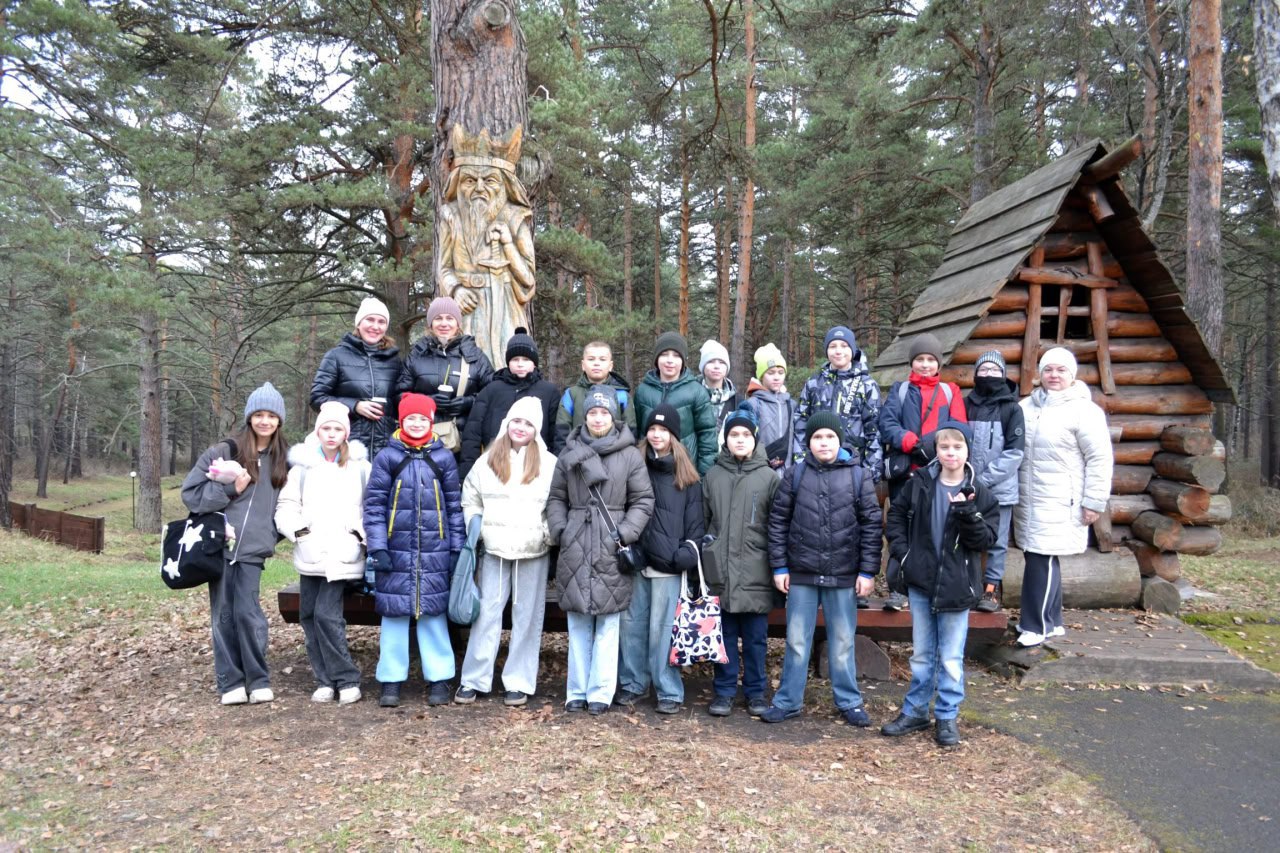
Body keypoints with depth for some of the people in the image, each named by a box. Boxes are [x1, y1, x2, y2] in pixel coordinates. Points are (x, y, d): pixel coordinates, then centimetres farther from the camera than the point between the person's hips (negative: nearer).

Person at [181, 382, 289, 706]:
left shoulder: (284, 459, 7)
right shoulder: (224, 451, -1)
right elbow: (191, 492, -1)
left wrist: (273, 532, 2)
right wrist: (231, 489, -12)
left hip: (253, 549, 0)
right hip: (220, 545, 0)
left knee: (247, 612, -8)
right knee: (223, 616, 3)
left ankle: (259, 680, 6)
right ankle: (231, 682, 14)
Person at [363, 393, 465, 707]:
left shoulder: (443, 458, 5)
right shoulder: (387, 456, 1)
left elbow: (455, 505, 8)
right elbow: (374, 504, 0)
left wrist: (457, 548, 4)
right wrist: (377, 547, -7)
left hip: (434, 552, 1)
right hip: (395, 551, 0)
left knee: (433, 611, 6)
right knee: (394, 612, 5)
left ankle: (439, 679, 17)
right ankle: (391, 680, 18)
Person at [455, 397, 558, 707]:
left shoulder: (549, 463, 2)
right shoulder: (487, 461, 7)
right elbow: (470, 501, 14)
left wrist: (548, 535, -6)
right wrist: (476, 530, 2)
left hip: (534, 553, -1)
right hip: (493, 551, 1)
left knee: (527, 617, 5)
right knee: (486, 613, 3)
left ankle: (518, 682, 15)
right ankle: (473, 680, 12)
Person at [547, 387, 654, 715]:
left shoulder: (630, 455, 0)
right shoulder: (570, 453, 9)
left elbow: (643, 500, 0)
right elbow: (556, 498, 14)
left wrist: (625, 534, -10)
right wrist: (560, 530, 0)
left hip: (611, 552, -2)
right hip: (575, 550, 3)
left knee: (607, 625, 2)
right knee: (578, 624, 9)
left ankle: (600, 692, 11)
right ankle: (577, 691, 18)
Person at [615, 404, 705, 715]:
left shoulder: (686, 475, 5)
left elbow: (695, 521, 4)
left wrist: (687, 554, -8)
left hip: (667, 564, -3)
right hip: (635, 560, 3)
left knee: (662, 628, -2)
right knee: (632, 624, 8)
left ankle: (669, 692, 8)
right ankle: (633, 683, 21)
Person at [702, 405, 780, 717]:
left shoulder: (769, 477, 2)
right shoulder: (713, 476, 7)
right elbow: (702, 520, 11)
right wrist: (702, 560, 8)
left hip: (755, 573, -1)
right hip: (721, 572, 2)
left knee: (755, 638, 7)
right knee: (724, 635, 9)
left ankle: (755, 692, 20)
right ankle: (724, 691, 21)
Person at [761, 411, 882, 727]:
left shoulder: (859, 476, -2)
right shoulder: (796, 475, 1)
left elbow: (871, 525, -1)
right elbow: (778, 520, 3)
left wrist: (868, 571, -4)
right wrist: (779, 567, 0)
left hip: (843, 575, -1)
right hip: (801, 574, 1)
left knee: (842, 643, 11)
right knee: (796, 641, 10)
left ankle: (849, 702, 26)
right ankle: (788, 701, 22)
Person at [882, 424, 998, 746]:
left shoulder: (979, 493, -6)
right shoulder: (919, 483, -1)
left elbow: (986, 539, -8)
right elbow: (896, 514, 9)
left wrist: (967, 513, -24)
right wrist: (901, 550, -2)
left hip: (956, 586, -2)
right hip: (920, 582, 2)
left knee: (951, 658, 7)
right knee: (921, 654, 15)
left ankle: (947, 716, 21)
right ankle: (915, 711, 27)